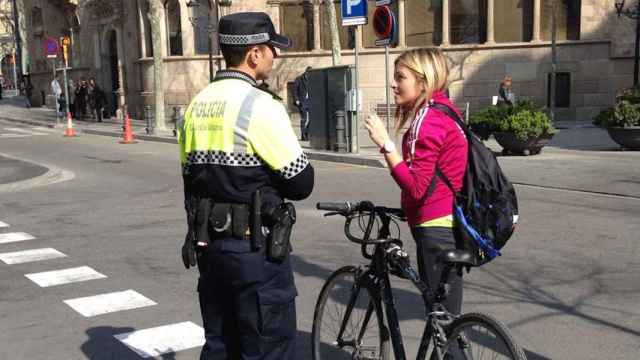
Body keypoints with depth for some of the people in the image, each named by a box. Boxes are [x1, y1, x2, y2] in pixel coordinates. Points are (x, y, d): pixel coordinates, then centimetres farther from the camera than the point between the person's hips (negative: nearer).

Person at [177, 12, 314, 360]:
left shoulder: (196, 105, 7)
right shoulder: (260, 105, -16)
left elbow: (191, 176, 13)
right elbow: (301, 183, -13)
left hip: (206, 244, 8)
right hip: (255, 249, -8)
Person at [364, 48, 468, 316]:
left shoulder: (429, 120, -17)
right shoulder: (437, 113, 15)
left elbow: (416, 187, -24)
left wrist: (385, 144, -23)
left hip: (437, 230, -10)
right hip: (447, 226, 10)